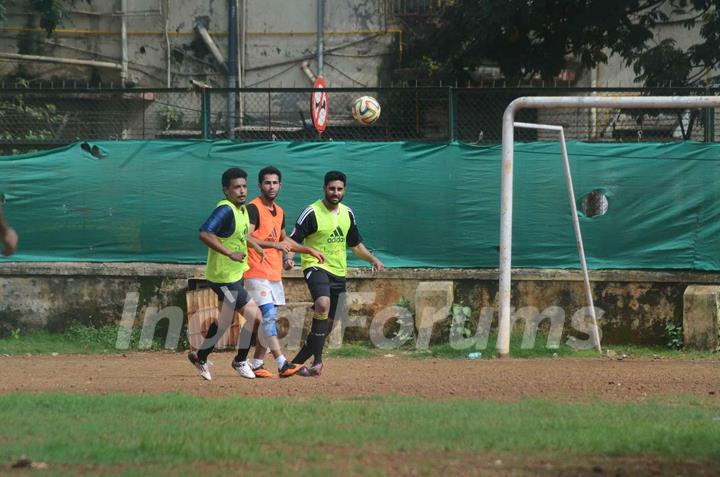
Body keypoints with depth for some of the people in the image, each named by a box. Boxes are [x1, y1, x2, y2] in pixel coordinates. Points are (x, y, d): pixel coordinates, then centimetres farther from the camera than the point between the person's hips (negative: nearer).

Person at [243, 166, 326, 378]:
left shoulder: (279, 212, 17)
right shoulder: (253, 209, -10)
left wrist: (310, 250, 32)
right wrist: (274, 245, -30)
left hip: (274, 274, 9)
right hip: (257, 273, -9)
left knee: (269, 319, 8)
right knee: (268, 315, -15)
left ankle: (256, 364, 14)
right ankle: (282, 364, -22)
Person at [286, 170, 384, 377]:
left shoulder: (347, 213, 11)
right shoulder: (312, 213, -9)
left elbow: (355, 244, 22)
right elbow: (294, 240, -11)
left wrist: (372, 259, 8)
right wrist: (289, 257, -31)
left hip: (338, 272, 7)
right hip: (316, 266, -7)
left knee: (327, 325, 8)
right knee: (323, 304, -33)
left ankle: (297, 362, 21)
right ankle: (317, 360, -30)